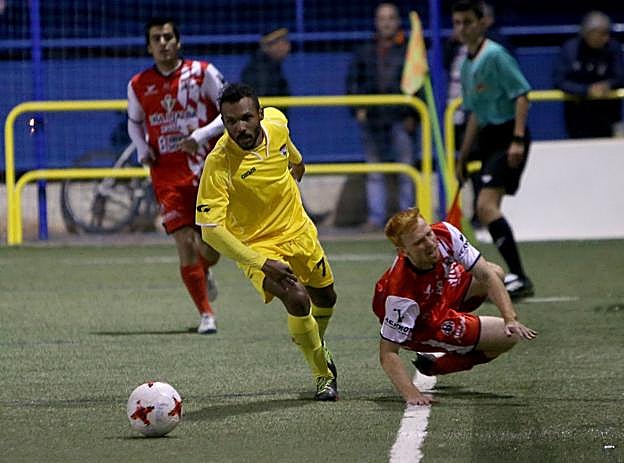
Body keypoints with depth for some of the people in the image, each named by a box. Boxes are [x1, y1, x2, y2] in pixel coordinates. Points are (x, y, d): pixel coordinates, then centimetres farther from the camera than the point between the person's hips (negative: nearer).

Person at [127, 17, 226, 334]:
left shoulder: (202, 73, -2)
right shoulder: (139, 85, 6)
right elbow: (135, 122, 23)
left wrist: (201, 134, -15)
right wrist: (143, 151, 4)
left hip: (206, 168, -1)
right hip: (166, 175, 1)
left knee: (209, 248, -3)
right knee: (184, 243, -8)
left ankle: (204, 274, 35)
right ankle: (206, 314, 3)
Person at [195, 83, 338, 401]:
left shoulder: (276, 123, -16)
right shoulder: (219, 163, -31)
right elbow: (210, 229, -34)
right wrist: (262, 264, -40)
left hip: (300, 232, 6)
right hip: (258, 245, -6)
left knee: (325, 298, 22)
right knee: (297, 300, -27)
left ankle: (318, 349, 56)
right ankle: (323, 375, -3)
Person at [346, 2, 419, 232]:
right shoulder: (364, 52, 13)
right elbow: (353, 81, 14)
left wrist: (412, 115, -6)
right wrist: (358, 107, 0)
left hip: (401, 118, -3)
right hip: (372, 118, 3)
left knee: (405, 170, -4)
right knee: (374, 171, 5)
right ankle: (376, 217, 9)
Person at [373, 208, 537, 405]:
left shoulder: (445, 234, -30)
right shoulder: (401, 293, -43)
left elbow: (486, 275, -20)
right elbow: (387, 354, -36)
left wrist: (510, 319, -28)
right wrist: (411, 394, -46)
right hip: (422, 326, -6)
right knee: (507, 338, -8)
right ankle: (437, 366, 13)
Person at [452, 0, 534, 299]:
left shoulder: (495, 56, -11)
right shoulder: (467, 65, 17)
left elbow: (521, 95, -17)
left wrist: (518, 140, -25)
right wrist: (463, 158, 27)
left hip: (507, 137, -10)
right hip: (489, 138, 10)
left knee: (486, 205, -21)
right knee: (485, 210, 9)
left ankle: (519, 277, -22)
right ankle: (517, 279, 16)